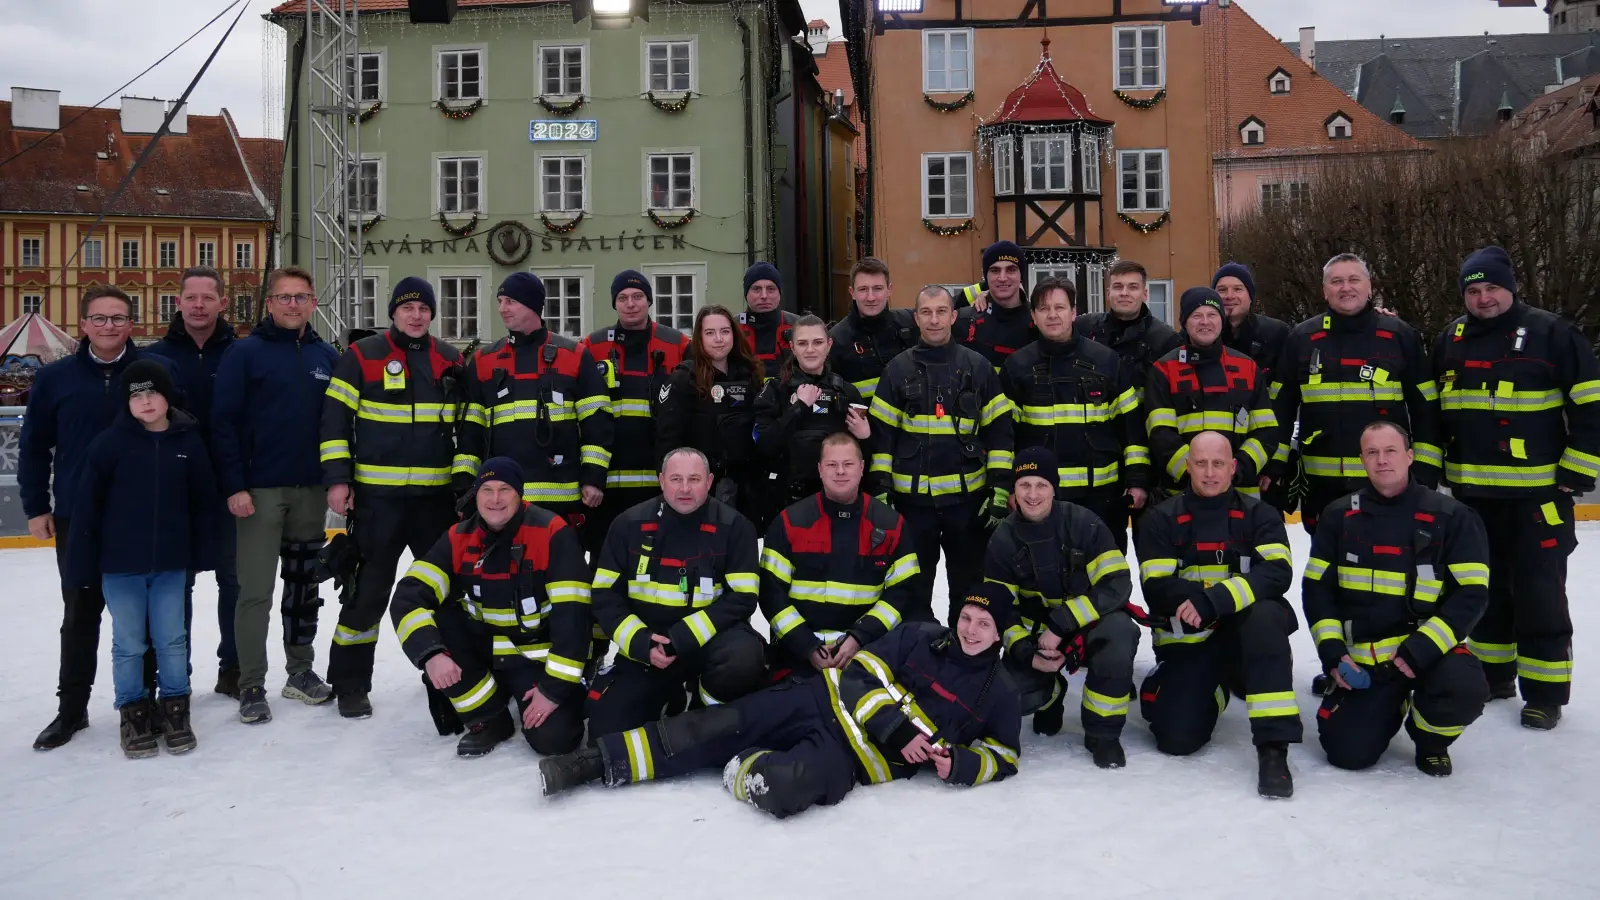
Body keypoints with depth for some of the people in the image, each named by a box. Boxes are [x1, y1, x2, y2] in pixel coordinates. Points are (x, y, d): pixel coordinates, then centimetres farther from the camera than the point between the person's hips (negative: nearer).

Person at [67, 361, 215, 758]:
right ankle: (134, 712, 22)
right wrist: (83, 561, -5)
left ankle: (175, 709, 22)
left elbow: (203, 501, 5)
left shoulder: (188, 441, -2)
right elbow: (87, 503, -5)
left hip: (171, 562, 1)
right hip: (120, 563, -1)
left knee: (172, 639, 8)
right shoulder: (110, 442, -8)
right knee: (128, 643, 8)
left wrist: (200, 554, 6)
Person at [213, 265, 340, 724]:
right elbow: (223, 422, -8)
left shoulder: (327, 357, 8)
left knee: (304, 583, 13)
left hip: (312, 491, 4)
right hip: (260, 491, -4)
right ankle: (252, 686, 8)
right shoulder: (245, 353, -5)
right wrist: (234, 487, -14)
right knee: (256, 590, -2)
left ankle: (301, 671, 26)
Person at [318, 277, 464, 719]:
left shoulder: (451, 361, 9)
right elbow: (335, 419, -4)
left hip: (437, 495, 4)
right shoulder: (361, 356, -2)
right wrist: (337, 479, -10)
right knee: (369, 590, 1)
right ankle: (351, 685, 14)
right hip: (377, 495, -4)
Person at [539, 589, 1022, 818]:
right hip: (827, 699, 2)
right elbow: (862, 674, -1)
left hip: (859, 756, -2)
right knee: (720, 728, -13)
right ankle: (600, 760, -9)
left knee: (781, 787, -34)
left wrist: (959, 765, -12)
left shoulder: (999, 694, 7)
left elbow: (1004, 757, 9)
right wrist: (898, 730, -16)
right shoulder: (921, 637, 6)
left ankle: (748, 771, -1)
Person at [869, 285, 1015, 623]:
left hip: (968, 496, 0)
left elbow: (999, 431, 2)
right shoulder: (898, 369, 2)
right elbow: (881, 433, 2)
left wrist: (1001, 487, -4)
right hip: (912, 497, 0)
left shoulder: (978, 367, 2)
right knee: (913, 588, 9)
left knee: (970, 585, 12)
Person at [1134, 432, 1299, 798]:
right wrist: (1214, 595, -22)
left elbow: (1278, 573, -15)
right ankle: (1214, 687, 21)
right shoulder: (1161, 519, 0)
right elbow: (1156, 589, -9)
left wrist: (1214, 600, -29)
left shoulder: (1259, 514, 1)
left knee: (1265, 616, -35)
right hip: (1186, 640, 1)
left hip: (1244, 632, 0)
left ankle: (1273, 747, -31)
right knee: (1177, 738, -15)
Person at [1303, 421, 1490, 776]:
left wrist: (1423, 648, -19)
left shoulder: (1450, 516, -5)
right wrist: (1331, 649, -7)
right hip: (1362, 659, 2)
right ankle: (1390, 705, 25)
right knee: (1348, 753, -10)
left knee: (1464, 691, -34)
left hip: (1429, 649, -2)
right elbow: (1317, 588, 5)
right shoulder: (1339, 516, 3)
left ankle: (1430, 740, 2)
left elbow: (1472, 594, -9)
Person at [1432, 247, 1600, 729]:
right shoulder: (1450, 341, 8)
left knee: (1538, 593, -1)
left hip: (1536, 492, -5)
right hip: (1470, 491, 6)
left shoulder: (1551, 333, -8)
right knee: (1485, 587, 15)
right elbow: (1432, 411, 18)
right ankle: (1493, 674, 28)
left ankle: (1545, 690, 8)